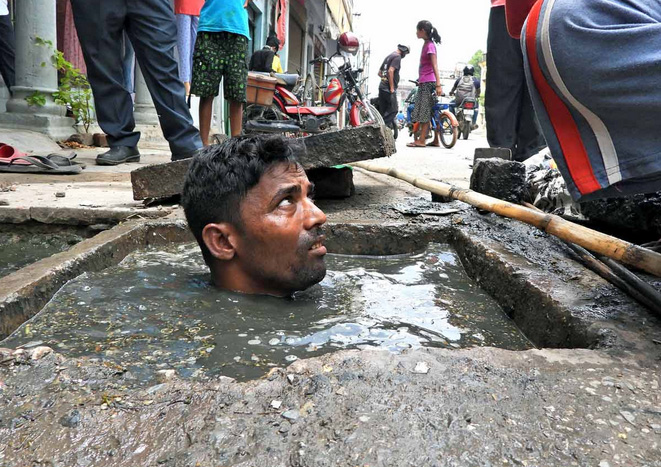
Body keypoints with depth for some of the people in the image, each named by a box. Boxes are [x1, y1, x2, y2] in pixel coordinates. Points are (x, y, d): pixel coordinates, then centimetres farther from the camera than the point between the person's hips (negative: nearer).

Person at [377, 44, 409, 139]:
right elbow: (390, 71, -20)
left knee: (382, 110, 11)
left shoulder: (388, 56, 21)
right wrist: (392, 87, -18)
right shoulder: (397, 57, -7)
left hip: (382, 86, 9)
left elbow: (379, 72, 25)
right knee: (393, 110, -5)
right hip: (388, 88, -9)